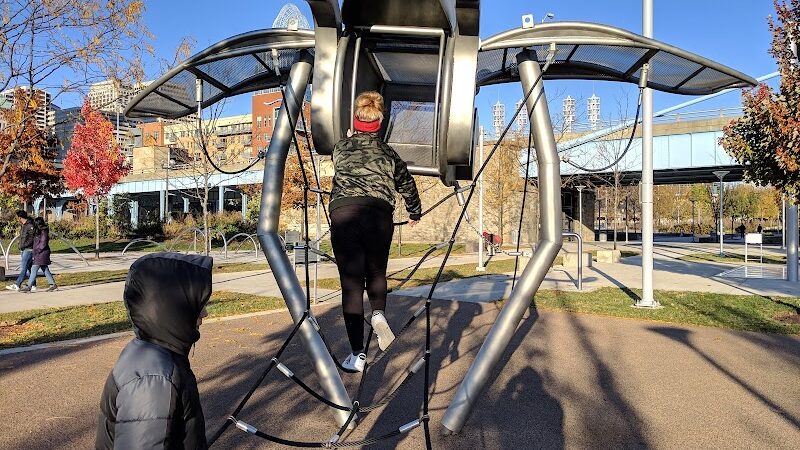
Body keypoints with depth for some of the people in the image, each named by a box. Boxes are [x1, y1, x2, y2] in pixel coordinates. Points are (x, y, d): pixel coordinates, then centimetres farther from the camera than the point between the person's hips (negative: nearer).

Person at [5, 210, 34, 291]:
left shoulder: (30, 226, -13)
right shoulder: (23, 226, 15)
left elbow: (32, 239, -18)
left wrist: (23, 246, -15)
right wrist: (21, 248, 13)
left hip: (28, 250, -9)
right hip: (23, 250, 9)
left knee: (23, 268, -9)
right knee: (29, 268, 8)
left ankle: (17, 285, -11)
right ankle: (33, 285, 10)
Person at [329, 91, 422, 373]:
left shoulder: (341, 148, 15)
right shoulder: (387, 153, 16)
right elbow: (407, 185, 24)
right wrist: (415, 213, 41)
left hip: (344, 214, -1)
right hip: (379, 214, 1)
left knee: (351, 282, 1)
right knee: (376, 273, 22)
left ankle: (357, 355, 1)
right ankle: (378, 313, -9)